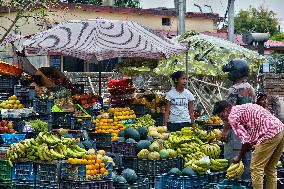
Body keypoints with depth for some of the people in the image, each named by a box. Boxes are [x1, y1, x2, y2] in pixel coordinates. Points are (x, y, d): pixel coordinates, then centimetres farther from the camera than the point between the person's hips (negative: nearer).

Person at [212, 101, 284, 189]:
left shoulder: (232, 116, -3)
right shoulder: (242, 109, 25)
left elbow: (246, 140, -8)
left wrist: (239, 157, 6)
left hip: (270, 134, -9)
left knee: (256, 168, -1)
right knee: (270, 169, 17)